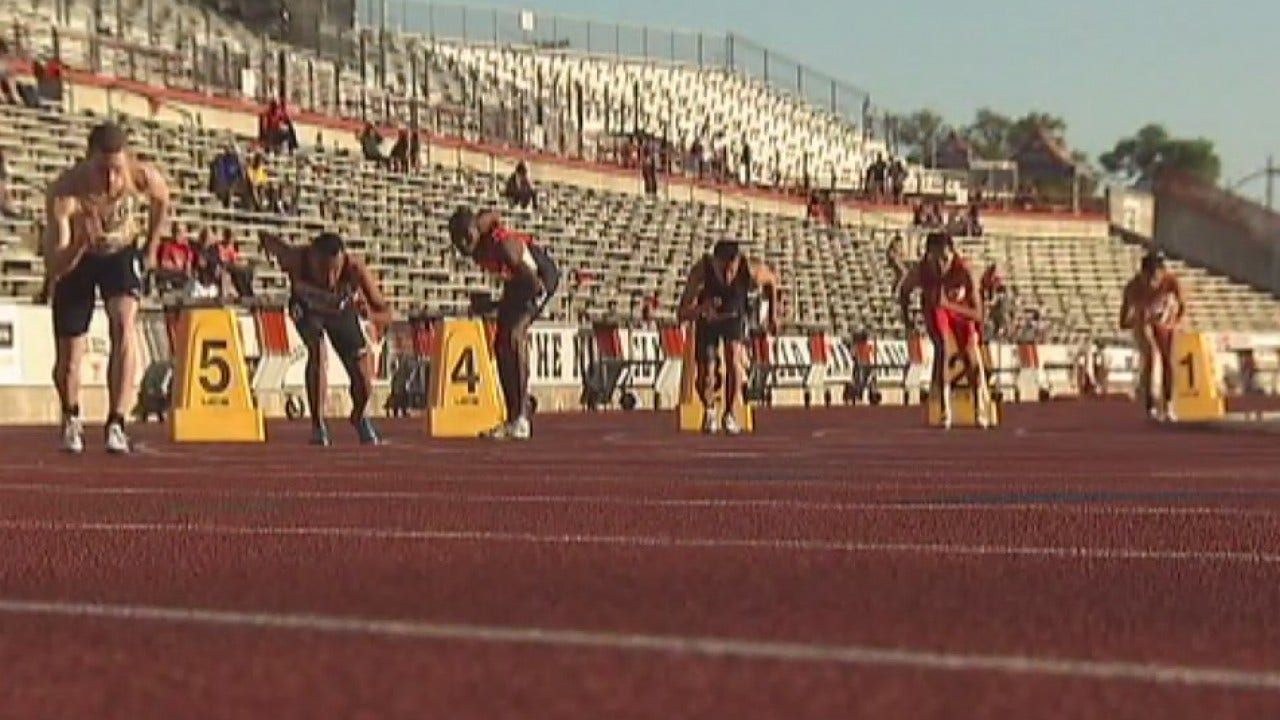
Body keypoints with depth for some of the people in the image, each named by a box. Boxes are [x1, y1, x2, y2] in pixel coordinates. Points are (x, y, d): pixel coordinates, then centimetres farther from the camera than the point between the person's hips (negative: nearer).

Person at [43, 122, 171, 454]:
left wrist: (151, 249, 4)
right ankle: (71, 419, 38)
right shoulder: (64, 193, -36)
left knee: (125, 326, -28)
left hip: (121, 254, 1)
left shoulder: (143, 176, -29)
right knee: (68, 358, 5)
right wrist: (80, 243, -55)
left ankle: (116, 423, -24)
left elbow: (161, 200, -1)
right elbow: (54, 266, -37)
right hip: (75, 260, 0)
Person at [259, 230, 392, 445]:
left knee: (363, 377, 0)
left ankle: (359, 418, 35)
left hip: (342, 311, 1)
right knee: (318, 352, -29)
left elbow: (386, 314, -41)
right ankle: (318, 424, -14)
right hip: (307, 309, -1)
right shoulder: (297, 260, -41)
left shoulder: (355, 269, -43)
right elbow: (266, 238, -18)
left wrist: (370, 314, -59)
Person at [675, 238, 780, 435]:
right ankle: (710, 411, 27)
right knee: (706, 379, -9)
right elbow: (681, 313, -37)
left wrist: (773, 314, -1)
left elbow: (772, 278, -8)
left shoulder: (751, 268, -35)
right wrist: (701, 310, -58)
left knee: (734, 358, -28)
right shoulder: (700, 271, -38)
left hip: (734, 317, 0)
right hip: (706, 319, 0)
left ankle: (730, 414, -7)